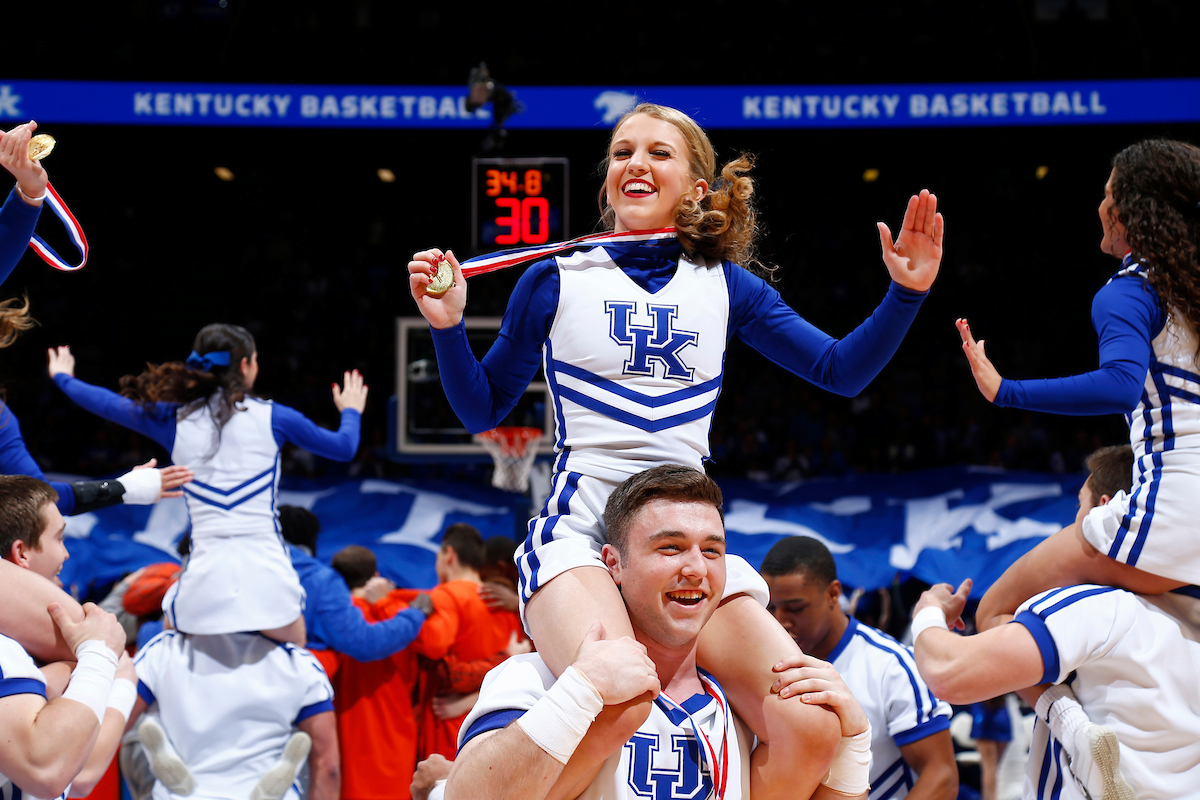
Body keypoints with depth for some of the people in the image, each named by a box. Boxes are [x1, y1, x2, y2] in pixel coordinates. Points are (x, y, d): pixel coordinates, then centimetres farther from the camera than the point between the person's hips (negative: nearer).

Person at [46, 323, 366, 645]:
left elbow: (108, 402, 24)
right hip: (266, 576, -1)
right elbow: (343, 447, 19)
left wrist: (63, 377, 44)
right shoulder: (272, 417, 4)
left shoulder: (173, 422, 7)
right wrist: (351, 412, 42)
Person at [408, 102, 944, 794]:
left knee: (812, 726, -20)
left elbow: (843, 371, 16)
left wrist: (906, 293, 2)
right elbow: (483, 410, 14)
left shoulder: (724, 285, 15)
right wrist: (448, 326, -2)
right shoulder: (556, 282, 9)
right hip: (580, 527, -3)